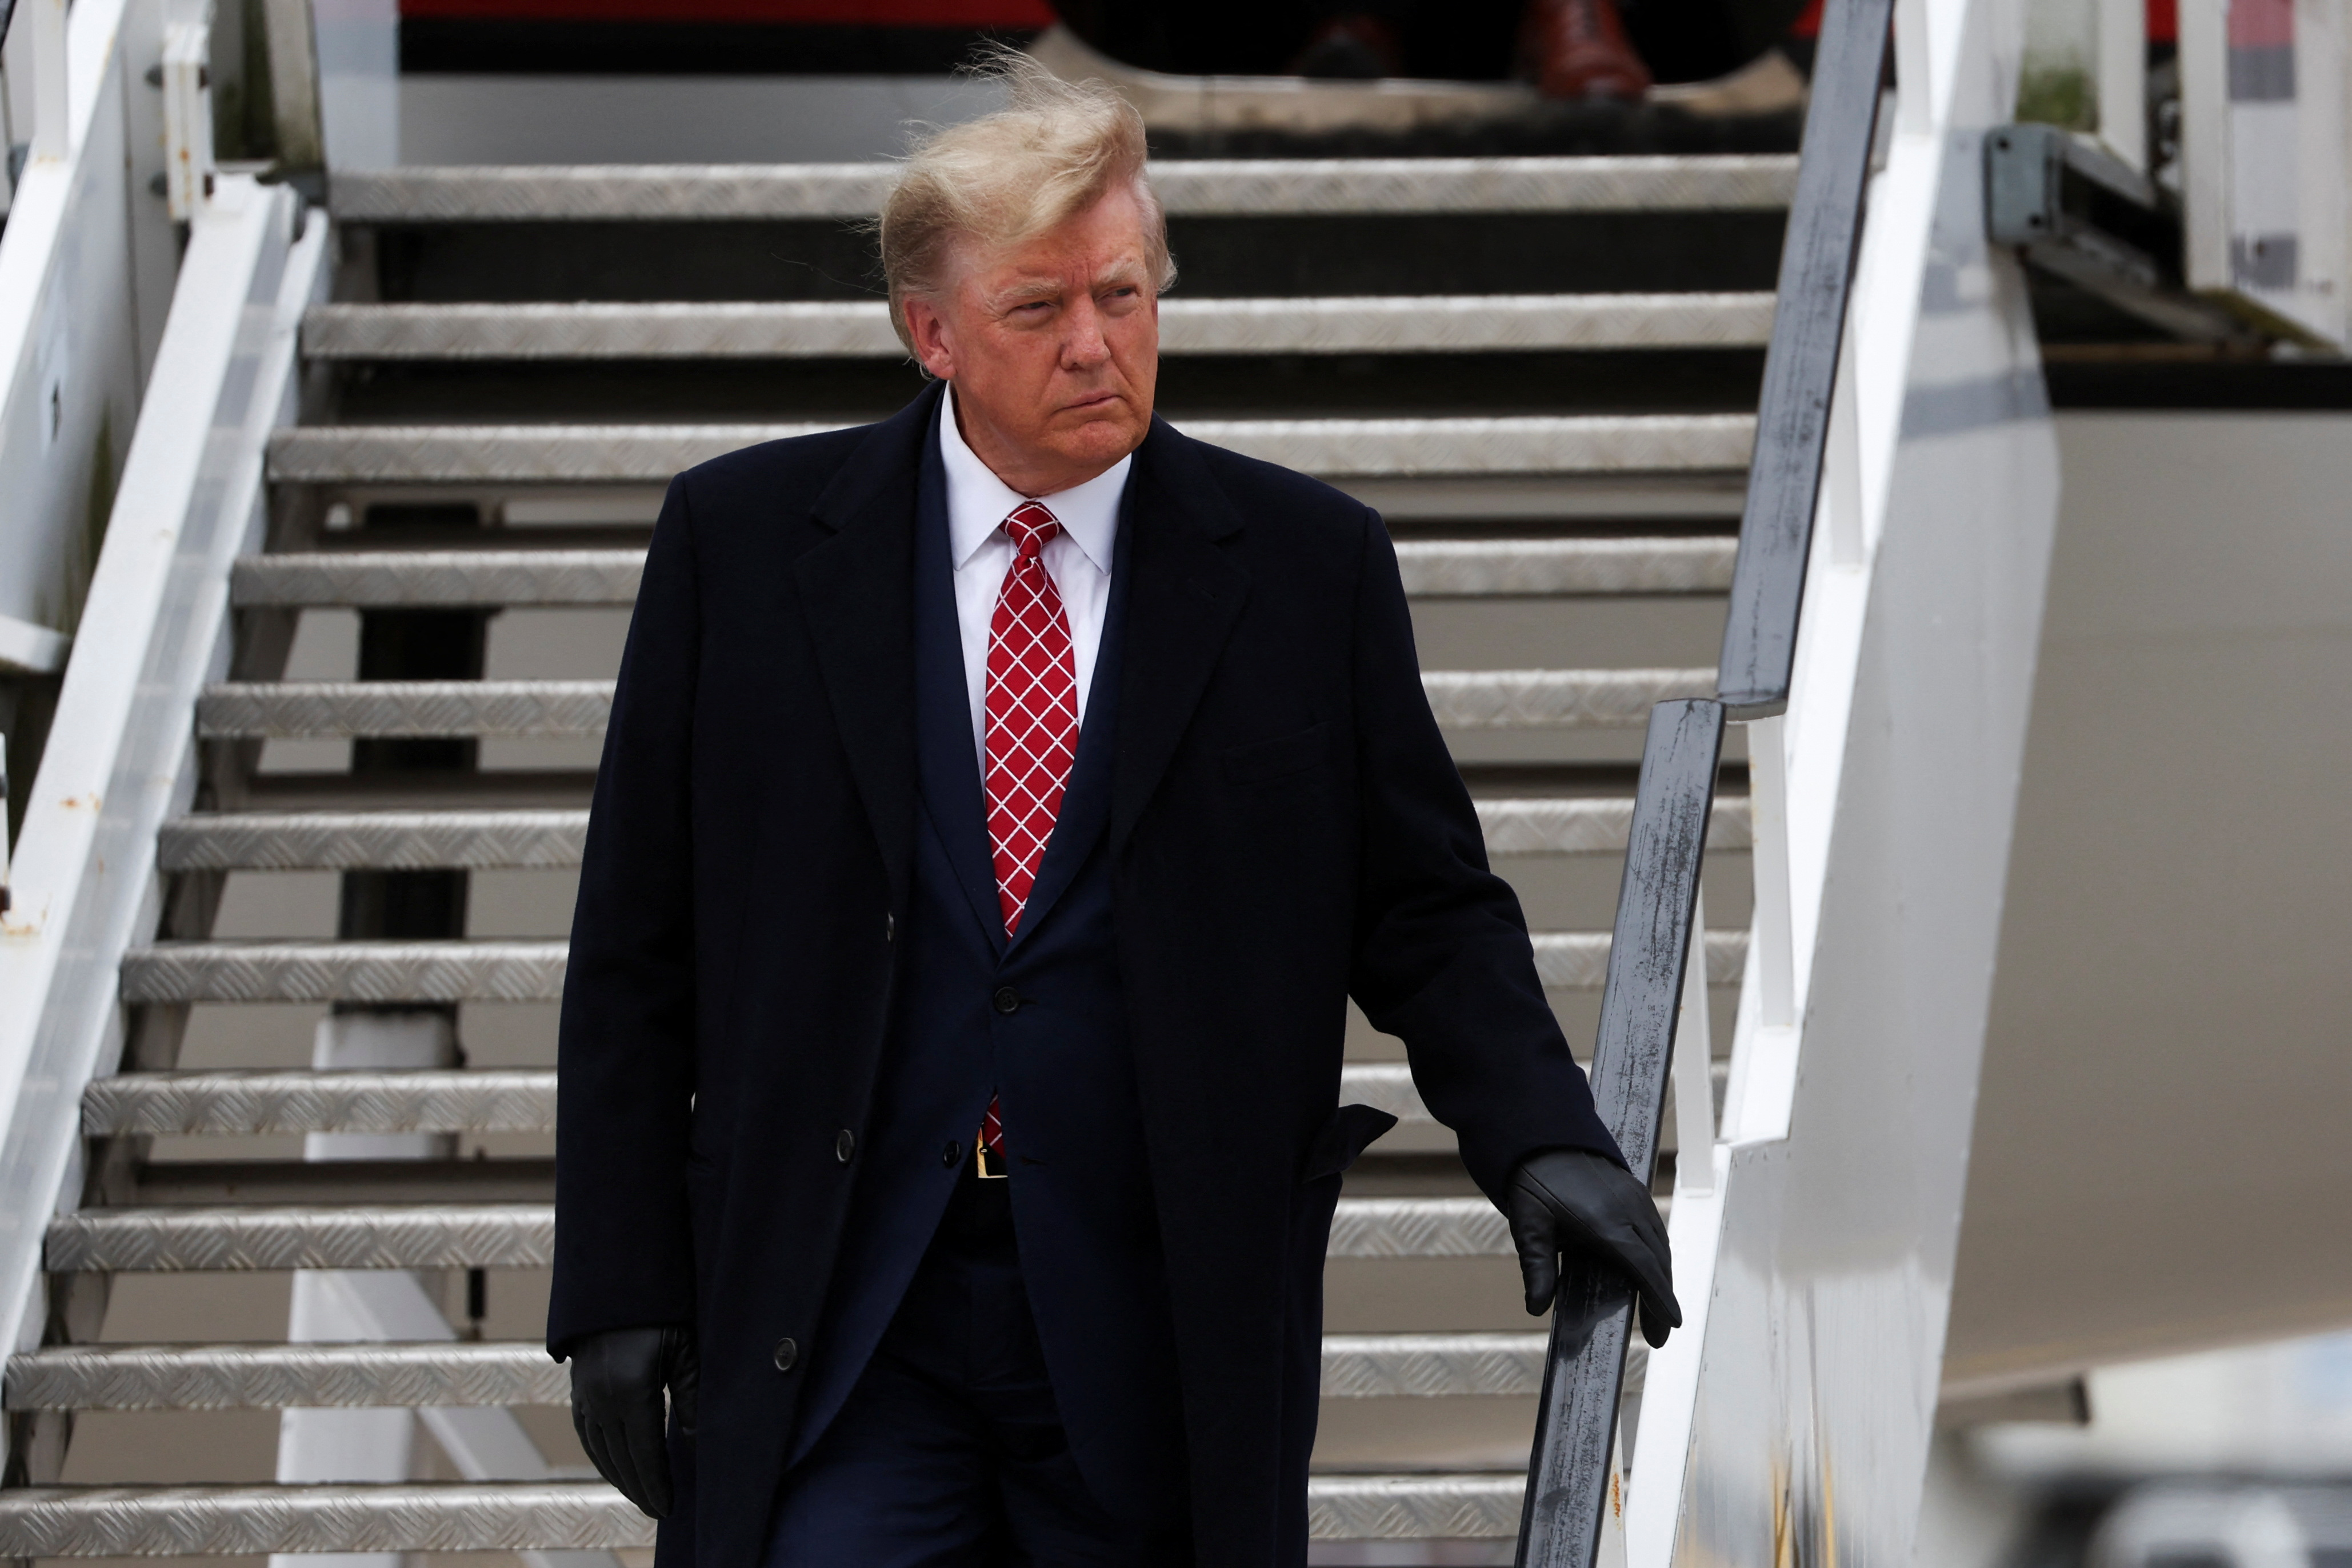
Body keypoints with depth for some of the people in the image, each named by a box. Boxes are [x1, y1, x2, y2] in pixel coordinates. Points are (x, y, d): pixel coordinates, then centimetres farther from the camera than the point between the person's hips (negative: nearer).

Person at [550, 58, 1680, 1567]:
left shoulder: (1307, 567, 4)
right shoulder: (744, 540, 4)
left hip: (1164, 1348, 1)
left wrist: (1543, 1138, -10)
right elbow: (637, 951, 6)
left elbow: (1429, 907, 8)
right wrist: (622, 1287, 0)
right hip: (837, 1319, 0)